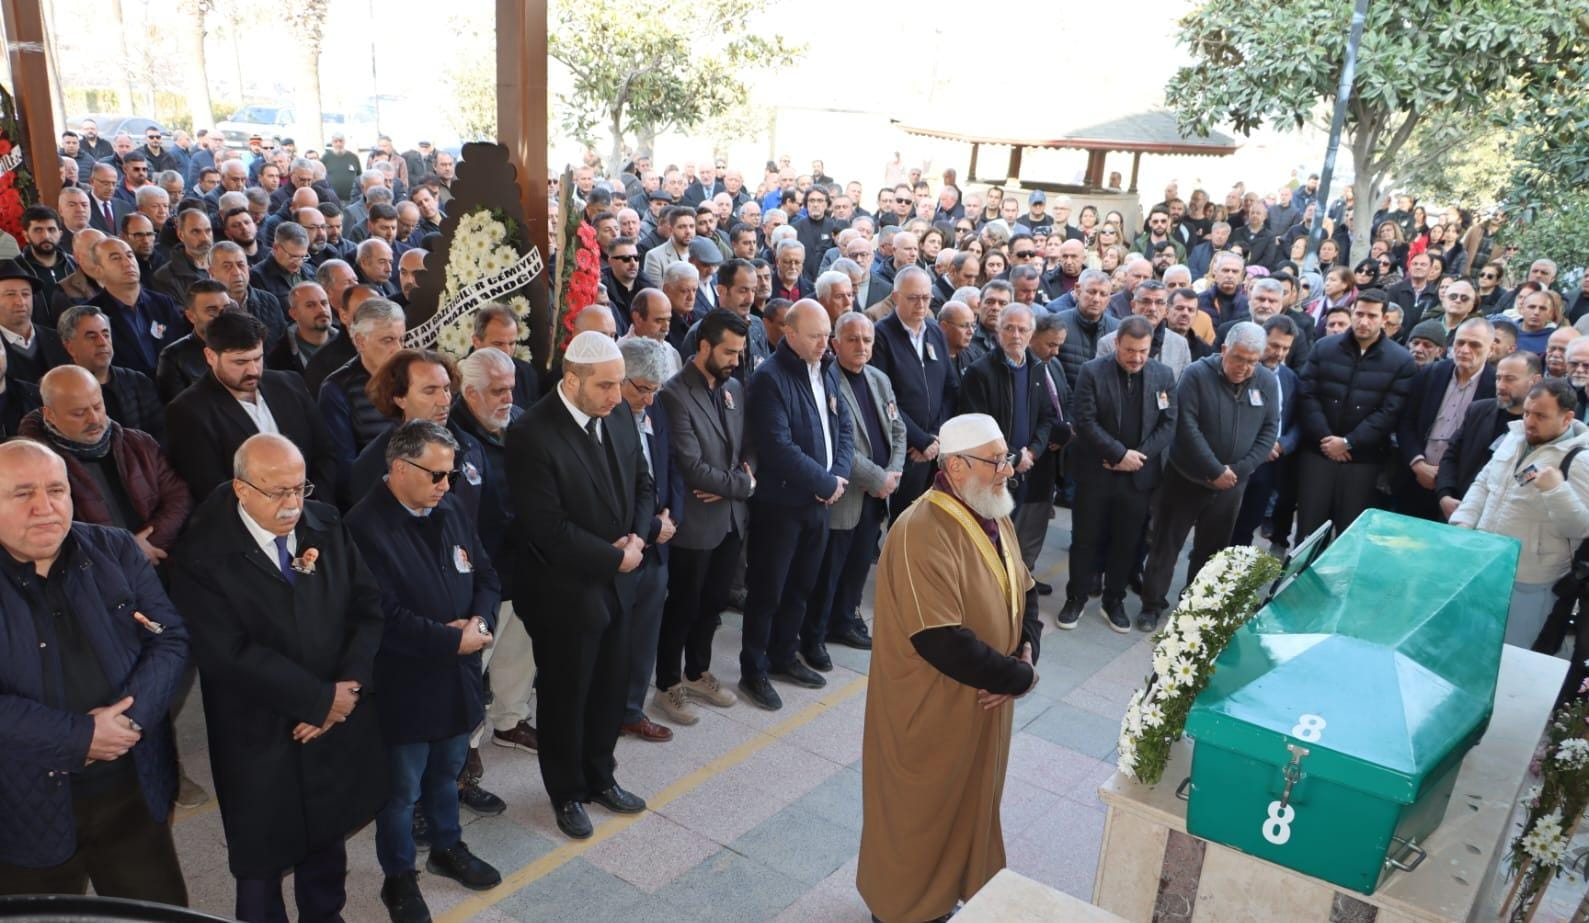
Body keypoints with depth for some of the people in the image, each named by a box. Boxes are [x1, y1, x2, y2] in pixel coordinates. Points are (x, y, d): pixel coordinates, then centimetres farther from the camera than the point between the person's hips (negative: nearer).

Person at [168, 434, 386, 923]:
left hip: (339, 729, 4)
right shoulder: (204, 555, -15)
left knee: (327, 843, 23)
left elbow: (368, 607, -2)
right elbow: (230, 654, -21)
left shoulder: (328, 527, -1)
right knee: (262, 865, 13)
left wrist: (347, 688, -15)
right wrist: (321, 700, -19)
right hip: (261, 742, -4)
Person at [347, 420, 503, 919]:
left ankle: (447, 848, 47)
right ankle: (398, 877, 34)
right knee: (402, 789, 13)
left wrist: (479, 622, -13)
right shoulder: (366, 526, -21)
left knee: (446, 771, 25)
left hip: (458, 677, 6)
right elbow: (385, 615, -26)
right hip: (404, 686, -6)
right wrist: (452, 640, -21)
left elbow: (486, 577, 6)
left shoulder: (449, 509, 1)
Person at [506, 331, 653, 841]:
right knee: (565, 695, 13)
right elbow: (548, 528, -24)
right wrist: (615, 557, -17)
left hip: (618, 583, 6)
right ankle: (567, 793, 35)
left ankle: (600, 776, 41)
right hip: (566, 591, -6)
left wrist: (637, 536, -8)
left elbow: (641, 484, 11)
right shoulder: (531, 434, -22)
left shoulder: (620, 418, 0)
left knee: (610, 687, 19)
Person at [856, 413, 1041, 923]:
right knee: (920, 814, 12)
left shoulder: (995, 516, 1)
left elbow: (1022, 593, 11)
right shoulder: (921, 534, -29)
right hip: (931, 709, -8)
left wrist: (1027, 649, -9)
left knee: (971, 800, 24)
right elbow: (942, 642, -32)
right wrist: (1019, 677, -20)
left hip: (985, 700, 8)